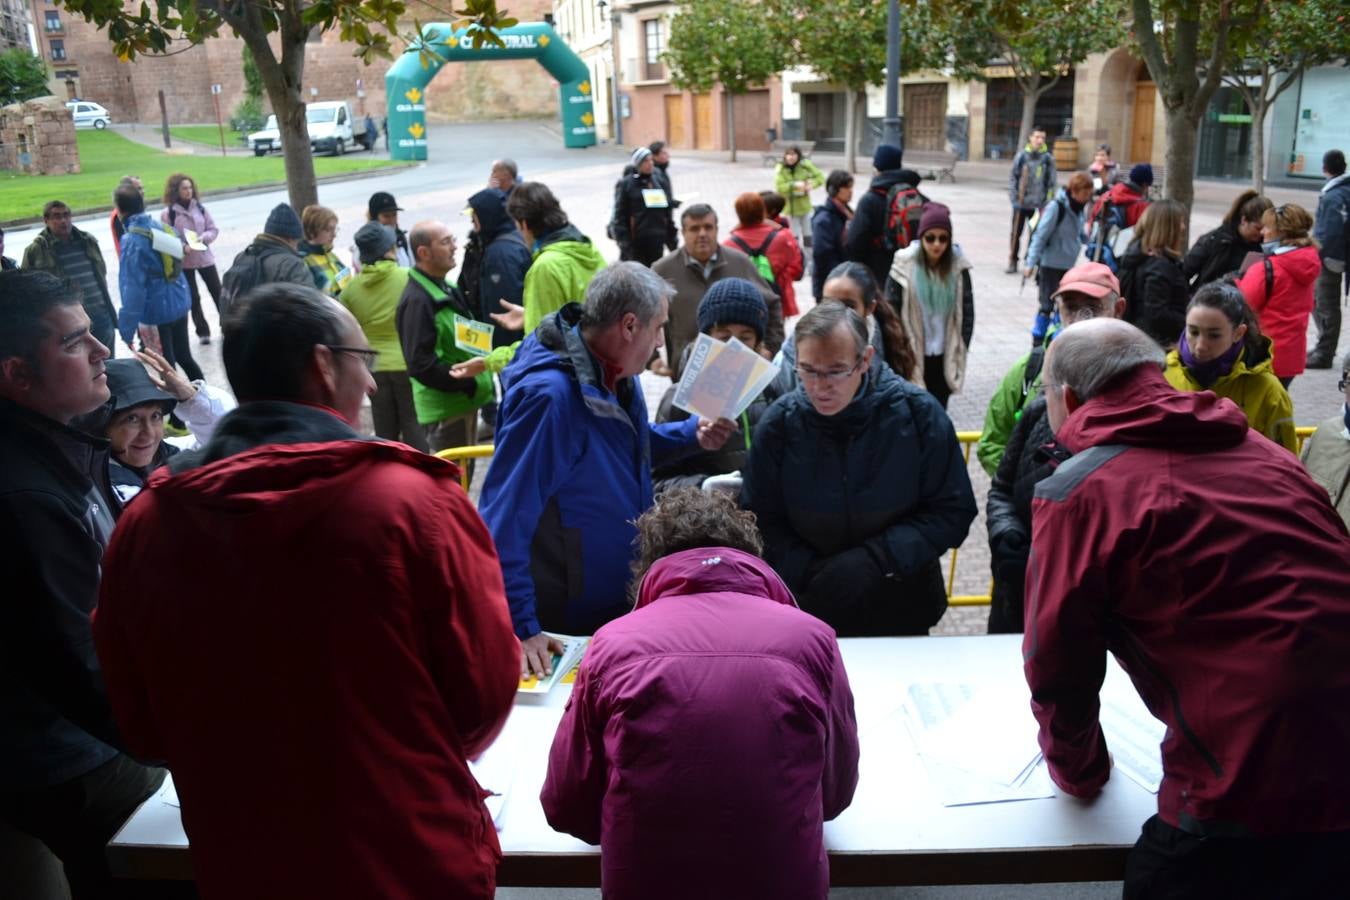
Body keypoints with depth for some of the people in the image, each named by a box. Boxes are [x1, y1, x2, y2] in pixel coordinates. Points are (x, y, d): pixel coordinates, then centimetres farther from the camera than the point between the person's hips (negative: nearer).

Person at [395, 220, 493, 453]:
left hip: (463, 400, 10)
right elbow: (421, 364, -24)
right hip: (445, 408, -10)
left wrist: (479, 381, 10)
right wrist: (469, 384, -20)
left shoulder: (445, 290, 13)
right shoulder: (417, 300, -19)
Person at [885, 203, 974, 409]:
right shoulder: (905, 266, -11)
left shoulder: (958, 266, -5)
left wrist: (961, 349, 1)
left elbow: (967, 311, 3)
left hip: (945, 357, 2)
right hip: (913, 355, -2)